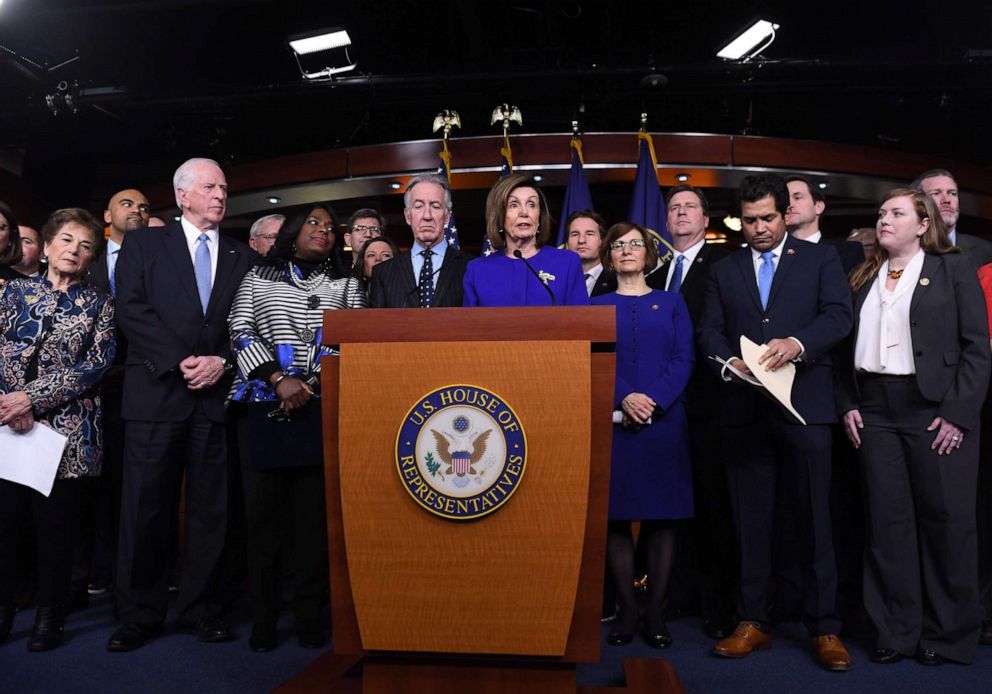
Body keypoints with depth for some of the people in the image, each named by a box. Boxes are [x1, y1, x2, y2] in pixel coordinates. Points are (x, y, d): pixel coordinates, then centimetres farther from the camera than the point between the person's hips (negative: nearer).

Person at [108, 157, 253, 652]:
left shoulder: (242, 257, 15)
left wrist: (221, 361, -9)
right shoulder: (143, 244, 10)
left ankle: (200, 607, 18)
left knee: (210, 508, 6)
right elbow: (132, 310, -2)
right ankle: (140, 613, 16)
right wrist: (179, 362, -12)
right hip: (156, 392, -1)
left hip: (218, 394, 2)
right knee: (146, 507, 2)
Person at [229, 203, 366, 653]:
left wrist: (311, 383, -9)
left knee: (313, 512, 1)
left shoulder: (347, 285, 14)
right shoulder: (258, 277, 13)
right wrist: (280, 379, -9)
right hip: (263, 407, 0)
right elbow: (240, 332, 3)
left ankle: (309, 617, 11)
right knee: (262, 510, 2)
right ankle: (263, 618, 12)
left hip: (323, 411, 0)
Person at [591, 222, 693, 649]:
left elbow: (684, 359, 2)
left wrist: (654, 401, -13)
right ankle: (626, 612, 12)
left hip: (664, 420, 0)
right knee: (615, 516, 1)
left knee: (661, 516, 2)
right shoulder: (596, 307, 12)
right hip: (613, 421, 0)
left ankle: (655, 613, 12)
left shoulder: (671, 303, 13)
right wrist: (624, 398, -16)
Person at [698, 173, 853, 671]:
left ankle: (824, 629, 15)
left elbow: (839, 315, -3)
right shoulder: (724, 270, 16)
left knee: (814, 520, 3)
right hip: (743, 408, 2)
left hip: (805, 405, -2)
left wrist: (798, 343, -22)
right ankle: (753, 623, 18)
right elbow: (709, 330, 9)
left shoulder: (821, 258, 9)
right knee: (750, 521, 7)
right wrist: (728, 362, -12)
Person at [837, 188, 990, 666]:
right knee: (887, 520, 6)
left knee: (946, 520, 3)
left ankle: (947, 634, 19)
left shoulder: (954, 268, 3)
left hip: (934, 409, -3)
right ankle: (897, 631, 17)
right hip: (874, 411, 3)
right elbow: (850, 346, 13)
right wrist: (848, 405, 2)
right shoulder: (864, 278, 14)